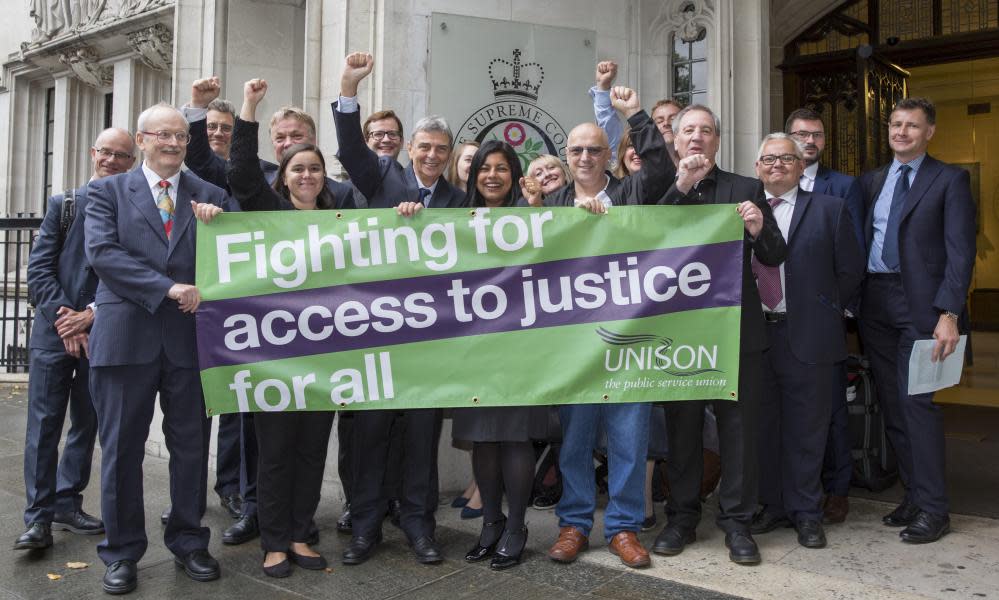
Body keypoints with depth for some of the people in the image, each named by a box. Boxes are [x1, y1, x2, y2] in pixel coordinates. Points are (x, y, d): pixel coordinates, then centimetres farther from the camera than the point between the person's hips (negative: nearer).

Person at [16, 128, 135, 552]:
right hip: (54, 331, 0)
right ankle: (39, 517, 7)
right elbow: (39, 268, 1)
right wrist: (64, 319, -11)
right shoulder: (63, 204, 6)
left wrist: (93, 315, -12)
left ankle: (67, 504, 23)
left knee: (87, 424, 10)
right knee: (44, 423, -1)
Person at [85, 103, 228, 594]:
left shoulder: (211, 196, 9)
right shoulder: (108, 191, 6)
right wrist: (168, 288, -17)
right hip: (126, 335, -1)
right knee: (122, 447, 8)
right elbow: (102, 252, -9)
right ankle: (122, 552, 23)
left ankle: (188, 541, 26)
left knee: (191, 443, 9)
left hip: (191, 336, 1)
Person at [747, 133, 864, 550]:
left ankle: (806, 512, 22)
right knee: (763, 428, 12)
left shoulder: (829, 209, 4)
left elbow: (851, 270, 4)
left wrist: (824, 312, 2)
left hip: (807, 336, -2)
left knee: (806, 429, 7)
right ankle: (773, 505, 27)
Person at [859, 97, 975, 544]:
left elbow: (960, 251, -7)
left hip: (920, 303, -5)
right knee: (891, 403, 9)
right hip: (875, 302, 5)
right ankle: (913, 495, 21)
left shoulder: (950, 180, 1)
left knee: (916, 401, -8)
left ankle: (932, 508, 4)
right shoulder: (871, 182, 15)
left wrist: (949, 313, -15)